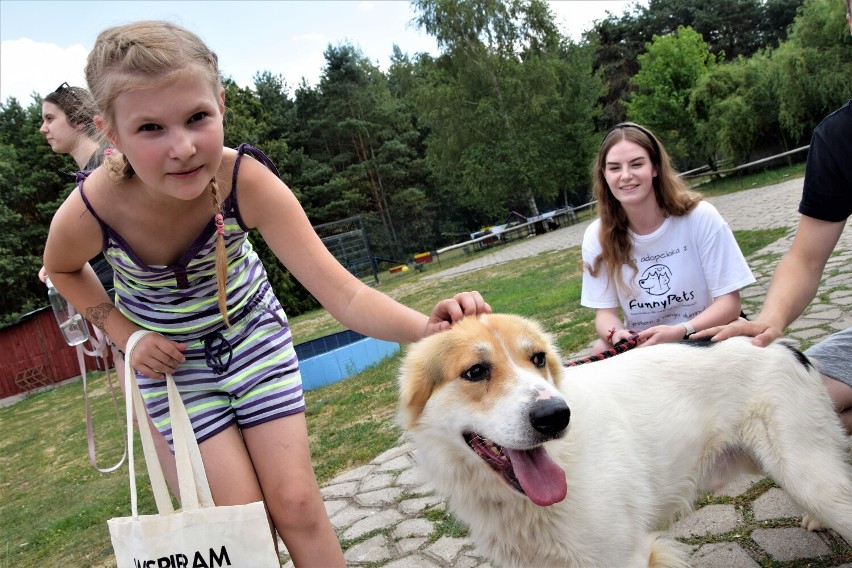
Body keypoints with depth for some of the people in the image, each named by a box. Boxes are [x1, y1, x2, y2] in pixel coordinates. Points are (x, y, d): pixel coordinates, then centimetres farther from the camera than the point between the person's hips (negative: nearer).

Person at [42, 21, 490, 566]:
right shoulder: (89, 212, -29)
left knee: (296, 503, 0)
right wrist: (128, 334, -13)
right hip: (170, 355, 0)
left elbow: (341, 292, -36)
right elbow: (63, 270, -2)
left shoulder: (248, 181, -31)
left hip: (252, 332, 0)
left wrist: (427, 326, -54)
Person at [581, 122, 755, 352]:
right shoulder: (597, 237, -7)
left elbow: (729, 303, -12)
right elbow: (605, 311, -4)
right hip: (641, 346, 1)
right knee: (601, 350, -28)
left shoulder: (701, 217, -14)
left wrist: (679, 332, -30)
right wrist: (616, 334, -29)